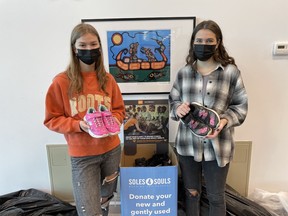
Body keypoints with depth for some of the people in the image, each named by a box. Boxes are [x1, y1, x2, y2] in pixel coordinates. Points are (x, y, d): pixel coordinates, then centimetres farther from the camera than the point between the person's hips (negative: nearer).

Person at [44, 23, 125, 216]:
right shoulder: (62, 82, -10)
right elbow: (52, 119, -5)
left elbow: (120, 110, 9)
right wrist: (79, 125, -20)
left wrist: (112, 121, -12)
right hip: (82, 156, -4)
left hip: (111, 150, 4)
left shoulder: (107, 79, 0)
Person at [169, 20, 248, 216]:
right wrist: (178, 108, -14)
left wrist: (225, 121, -20)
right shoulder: (184, 72, 3)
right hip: (187, 143, 3)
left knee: (216, 196, 17)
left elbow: (241, 105, -2)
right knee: (191, 192, 21)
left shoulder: (231, 71, -6)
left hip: (217, 145, -2)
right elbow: (173, 100, 9)